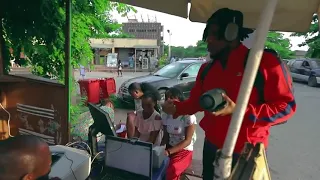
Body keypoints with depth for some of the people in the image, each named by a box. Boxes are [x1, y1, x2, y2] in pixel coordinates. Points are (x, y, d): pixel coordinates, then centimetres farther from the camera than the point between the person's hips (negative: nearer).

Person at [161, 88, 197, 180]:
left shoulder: (188, 116, -16)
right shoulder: (165, 115, 0)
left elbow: (187, 141, -16)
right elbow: (165, 136, 4)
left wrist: (169, 151, -26)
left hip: (185, 151, -4)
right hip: (169, 149, 5)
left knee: (171, 171, -28)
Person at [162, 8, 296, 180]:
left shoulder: (264, 62, -14)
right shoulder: (207, 68, 4)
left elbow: (286, 106, -15)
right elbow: (195, 101, 11)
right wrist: (176, 108, -9)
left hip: (247, 153, -5)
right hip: (211, 147, 5)